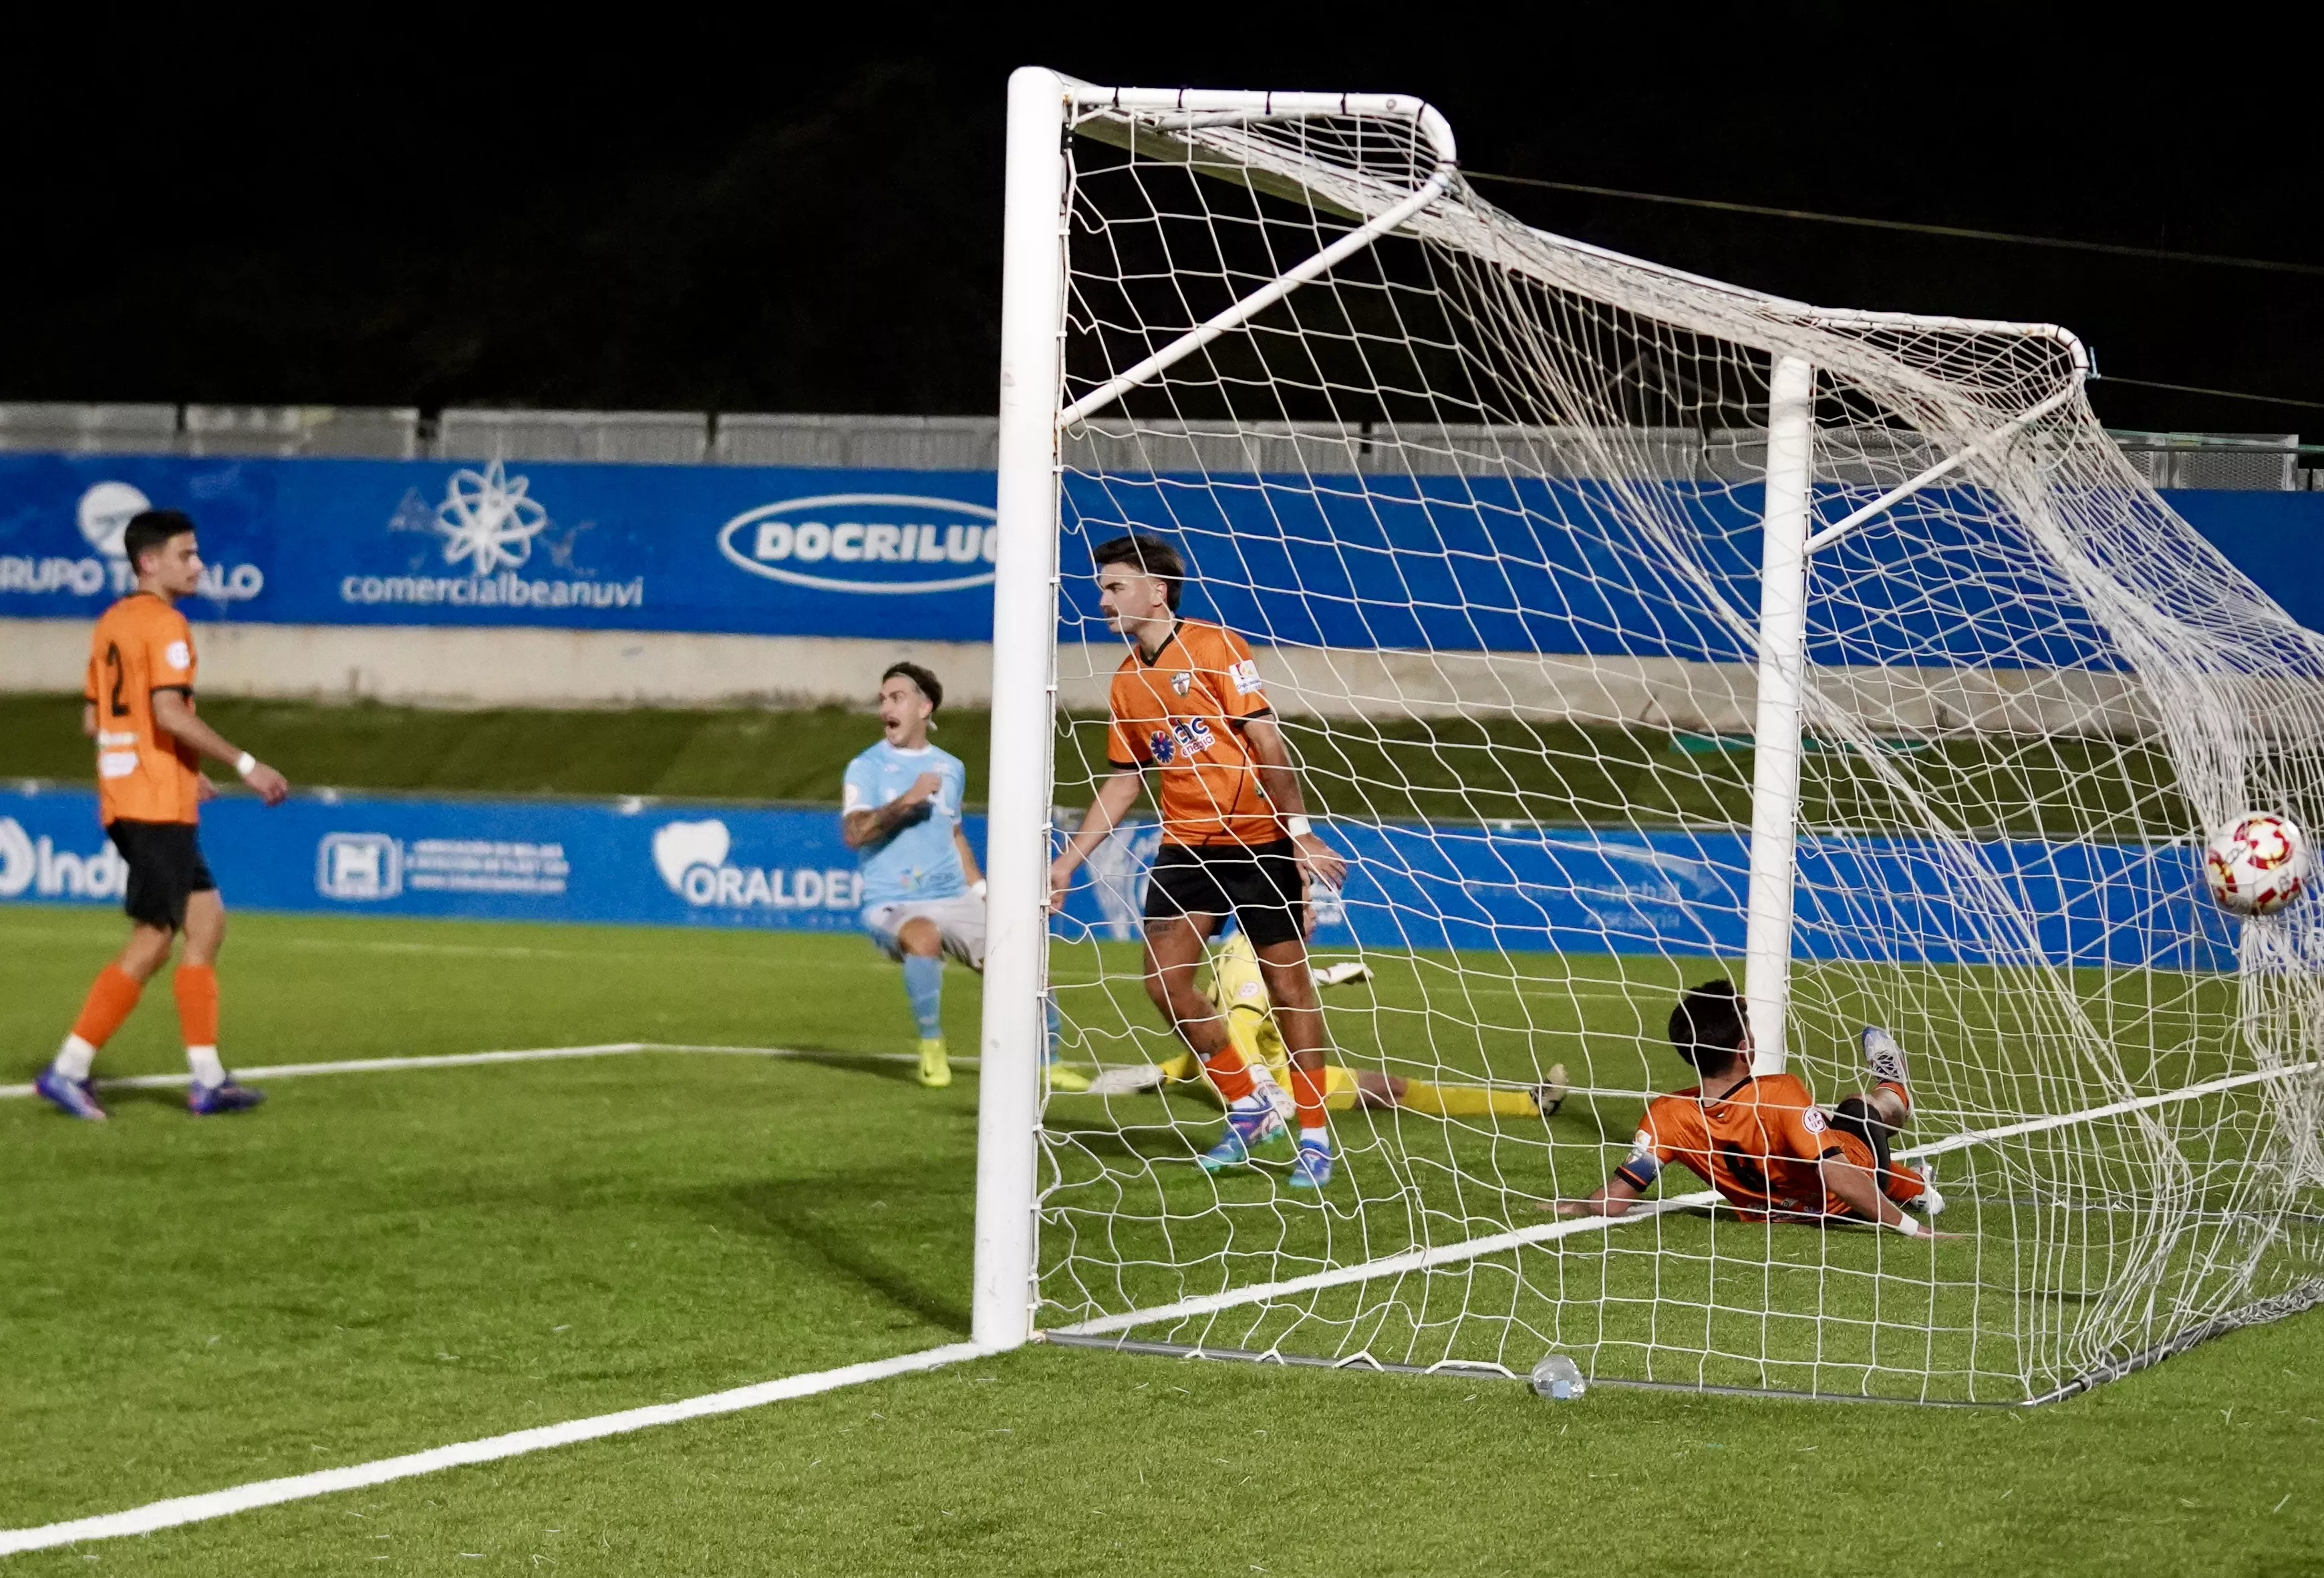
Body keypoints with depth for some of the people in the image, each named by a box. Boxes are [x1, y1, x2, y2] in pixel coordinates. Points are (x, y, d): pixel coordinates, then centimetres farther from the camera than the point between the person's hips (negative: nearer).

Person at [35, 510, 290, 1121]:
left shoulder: (112, 622, 16)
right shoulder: (164, 624, -12)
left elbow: (92, 720, 20)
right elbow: (169, 712, -24)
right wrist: (245, 764, -21)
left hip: (124, 800, 10)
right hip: (159, 806, -10)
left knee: (207, 922, 10)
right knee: (151, 944, -5)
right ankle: (69, 1068, -4)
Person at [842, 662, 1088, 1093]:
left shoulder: (950, 768, 13)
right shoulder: (867, 767, -3)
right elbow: (853, 833, -18)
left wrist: (983, 891, 22)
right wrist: (907, 800, -25)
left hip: (957, 900, 5)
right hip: (893, 905, -5)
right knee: (924, 936, -38)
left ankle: (1048, 1064, 17)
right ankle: (932, 1048, -18)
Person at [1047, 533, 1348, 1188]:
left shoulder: (1214, 647, -10)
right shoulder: (1127, 682, 9)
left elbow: (1268, 743, -14)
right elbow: (1123, 781, 18)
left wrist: (1300, 831, -20)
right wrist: (1070, 859, 14)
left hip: (1259, 839, -6)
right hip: (1186, 844, 6)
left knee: (1287, 982, -3)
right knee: (1164, 982, -4)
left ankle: (1314, 1135, 7)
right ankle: (1250, 1110, 13)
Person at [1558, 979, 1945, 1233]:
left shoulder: (1666, 1116, -32)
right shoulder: (1781, 1095, -42)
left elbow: (1611, 1203, -30)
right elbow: (1839, 1177, -44)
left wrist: (1571, 1207, -10)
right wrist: (1910, 1228, -37)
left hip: (1776, 1210, 3)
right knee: (1873, 1105, 30)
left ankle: (1915, 1188, 63)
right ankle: (1894, 1090, 68)